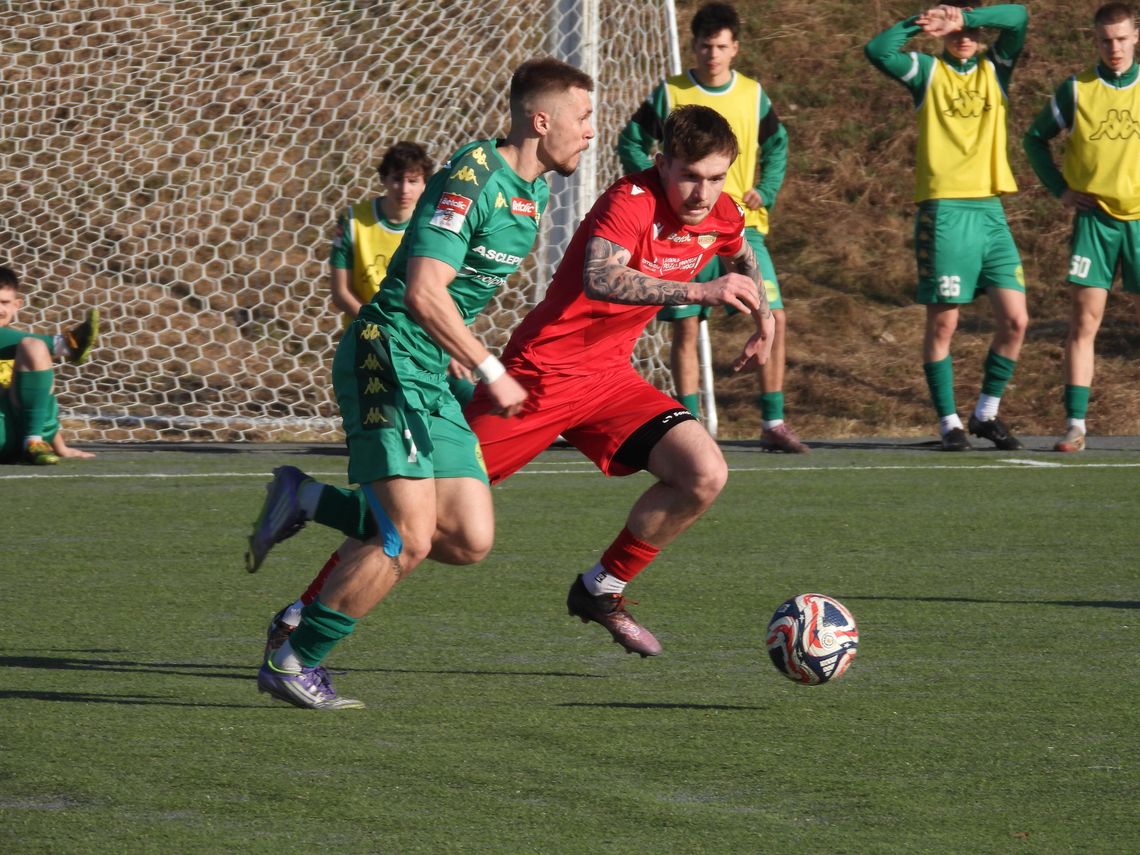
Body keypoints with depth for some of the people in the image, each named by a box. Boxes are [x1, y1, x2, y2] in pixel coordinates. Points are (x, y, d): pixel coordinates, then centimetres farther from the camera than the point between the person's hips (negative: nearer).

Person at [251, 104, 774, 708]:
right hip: (539, 373, -7)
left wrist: (764, 318, 17)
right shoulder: (630, 202, -23)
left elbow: (745, 258, 28)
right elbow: (599, 279, -43)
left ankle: (600, 591, 7)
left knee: (704, 476, -12)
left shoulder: (719, 214, 0)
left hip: (607, 378, 7)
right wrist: (700, 292, -48)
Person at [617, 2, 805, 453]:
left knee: (774, 318, -8)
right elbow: (630, 143, 5)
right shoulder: (669, 94, 0)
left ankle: (773, 423, 0)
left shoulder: (753, 94, 7)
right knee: (686, 328, -1)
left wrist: (765, 190, 4)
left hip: (743, 225, 2)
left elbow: (777, 145, 19)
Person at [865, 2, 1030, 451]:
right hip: (944, 210, -3)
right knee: (942, 323, -2)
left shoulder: (995, 70, 12)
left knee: (1014, 319, -1)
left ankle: (987, 413, 14)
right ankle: (949, 421, 8)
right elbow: (877, 50, -13)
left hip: (990, 210, 3)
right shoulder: (928, 72, 5)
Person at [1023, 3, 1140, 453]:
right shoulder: (1076, 90, 2)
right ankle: (1075, 425, -4)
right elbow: (1036, 138, 12)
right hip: (1094, 217, 0)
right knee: (1083, 320, -5)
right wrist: (1060, 189, 2)